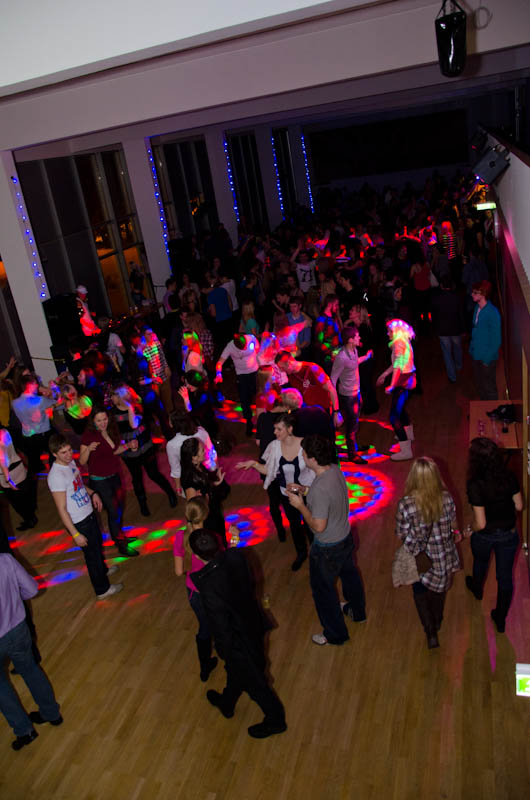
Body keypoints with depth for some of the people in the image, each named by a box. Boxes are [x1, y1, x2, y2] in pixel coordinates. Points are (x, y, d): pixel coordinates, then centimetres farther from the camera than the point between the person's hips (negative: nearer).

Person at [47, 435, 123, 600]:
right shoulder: (56, 476, -29)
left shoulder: (70, 462, -3)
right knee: (92, 553, 10)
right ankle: (103, 590, 30)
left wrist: (92, 493, 5)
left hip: (89, 513, 8)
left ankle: (102, 570, 57)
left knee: (98, 544, 30)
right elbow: (62, 509, -26)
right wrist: (75, 534, -23)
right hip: (78, 523, -8)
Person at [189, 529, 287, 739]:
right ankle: (226, 703, 60)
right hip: (253, 622, 7)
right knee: (237, 671, 33)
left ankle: (275, 720, 43)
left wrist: (225, 654, -8)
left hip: (239, 639, -7)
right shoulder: (236, 555, -22)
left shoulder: (209, 586, -39)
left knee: (252, 679, 20)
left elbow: (221, 627, -25)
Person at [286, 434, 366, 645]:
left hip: (328, 548, -8)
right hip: (346, 537, 8)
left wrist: (300, 505, -21)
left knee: (323, 588, 15)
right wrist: (305, 490, 1)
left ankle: (335, 634, 34)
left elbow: (319, 526, -31)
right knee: (349, 574, 31)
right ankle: (357, 610, 57)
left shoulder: (320, 489, -37)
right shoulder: (335, 470, -11)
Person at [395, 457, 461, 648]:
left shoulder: (405, 504, -28)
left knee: (420, 592, 25)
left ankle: (431, 633, 24)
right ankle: (437, 622, 52)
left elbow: (400, 534, -15)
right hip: (444, 557, 3)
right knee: (439, 588, 30)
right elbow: (453, 526, -3)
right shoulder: (447, 498, -20)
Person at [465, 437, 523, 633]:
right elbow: (519, 506, -5)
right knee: (505, 576, 19)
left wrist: (472, 529, -7)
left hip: (485, 536, -2)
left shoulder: (476, 486, -32)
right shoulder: (509, 477, -18)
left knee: (480, 562, 31)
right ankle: (501, 618, 36)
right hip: (509, 534, 2)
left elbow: (481, 523, -27)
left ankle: (477, 589, 62)